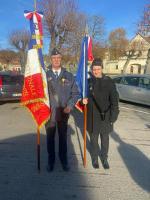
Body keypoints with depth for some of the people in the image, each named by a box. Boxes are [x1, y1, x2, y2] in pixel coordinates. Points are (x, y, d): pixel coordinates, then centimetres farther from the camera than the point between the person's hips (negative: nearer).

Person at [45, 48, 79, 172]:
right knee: (50, 137, 12)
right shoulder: (45, 75, 0)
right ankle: (51, 160, 31)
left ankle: (64, 159, 32)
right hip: (49, 113, 0)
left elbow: (75, 93, 4)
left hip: (63, 113, 1)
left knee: (63, 137, 13)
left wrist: (70, 106, -9)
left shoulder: (69, 76, 3)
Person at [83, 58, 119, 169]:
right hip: (92, 117, 1)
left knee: (105, 139, 13)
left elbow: (114, 100, -5)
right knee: (94, 139, 14)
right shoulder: (88, 82, -1)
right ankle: (95, 158, 33)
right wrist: (84, 101, -13)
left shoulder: (109, 81, -5)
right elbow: (84, 96, 10)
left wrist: (113, 116, -11)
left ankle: (104, 158, 33)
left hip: (105, 117, -1)